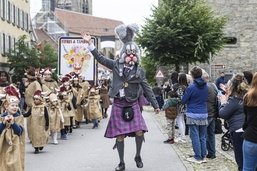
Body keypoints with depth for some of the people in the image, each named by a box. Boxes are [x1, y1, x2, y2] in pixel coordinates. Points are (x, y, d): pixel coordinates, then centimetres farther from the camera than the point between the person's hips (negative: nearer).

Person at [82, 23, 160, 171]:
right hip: (118, 105, 0)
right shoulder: (116, 65, 0)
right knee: (120, 136, 2)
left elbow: (147, 89, 4)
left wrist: (155, 105, 3)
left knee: (139, 132, -10)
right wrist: (90, 43, -5)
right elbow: (100, 58, 1)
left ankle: (138, 156, 17)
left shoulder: (139, 71, 1)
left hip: (133, 105, 0)